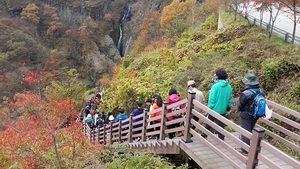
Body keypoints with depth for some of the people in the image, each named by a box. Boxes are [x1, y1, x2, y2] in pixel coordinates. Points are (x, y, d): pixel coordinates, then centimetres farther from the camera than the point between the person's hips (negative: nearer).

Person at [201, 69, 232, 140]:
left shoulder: (216, 86, -17)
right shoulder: (229, 87, -2)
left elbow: (212, 98, -16)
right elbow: (230, 99, 5)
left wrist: (210, 107, -7)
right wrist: (229, 107, 16)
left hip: (215, 109, -4)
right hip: (223, 110, 4)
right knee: (221, 124, 13)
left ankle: (205, 134, 28)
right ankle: (221, 138, 17)